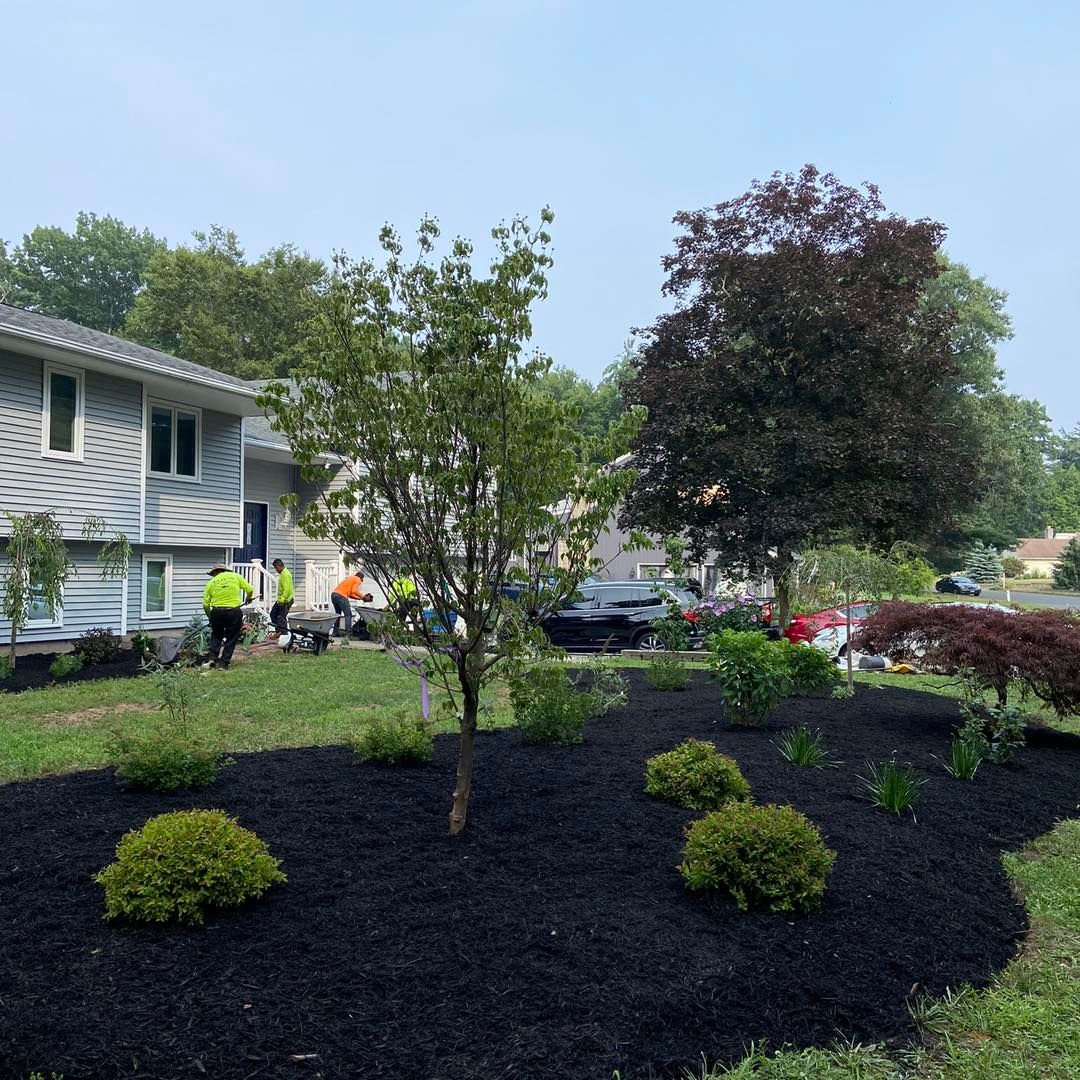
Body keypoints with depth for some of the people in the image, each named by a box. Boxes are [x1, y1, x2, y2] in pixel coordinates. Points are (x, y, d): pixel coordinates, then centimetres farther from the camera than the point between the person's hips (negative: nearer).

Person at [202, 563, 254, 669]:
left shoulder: (211, 582, 8)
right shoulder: (235, 576, 7)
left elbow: (205, 604, 4)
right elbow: (250, 590, 2)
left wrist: (210, 618, 19)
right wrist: (248, 599, 24)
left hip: (217, 611, 1)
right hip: (234, 611, -1)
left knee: (216, 636, 21)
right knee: (231, 638, 10)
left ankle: (213, 659, 11)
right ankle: (223, 663, 9)